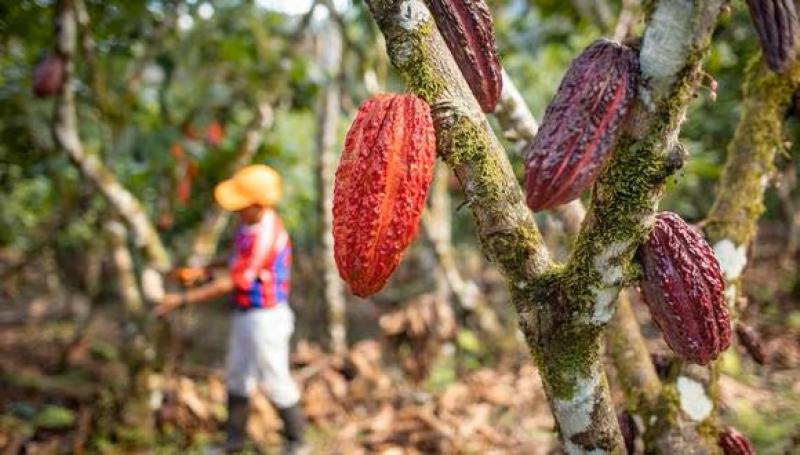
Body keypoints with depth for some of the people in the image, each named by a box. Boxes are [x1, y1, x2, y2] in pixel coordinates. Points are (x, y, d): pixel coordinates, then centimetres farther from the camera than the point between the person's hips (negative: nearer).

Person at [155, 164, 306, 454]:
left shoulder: (265, 237, -29)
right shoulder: (251, 224, 0)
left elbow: (232, 284, -24)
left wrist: (183, 299, -20)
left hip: (265, 318, -9)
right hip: (244, 314, 9)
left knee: (274, 381, 7)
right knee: (238, 378, 18)